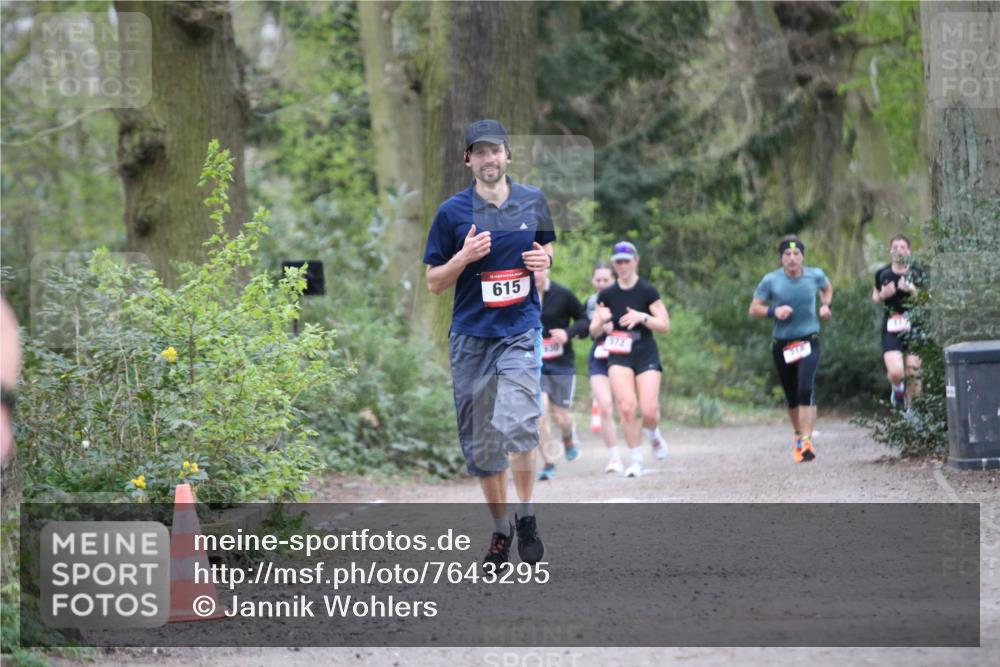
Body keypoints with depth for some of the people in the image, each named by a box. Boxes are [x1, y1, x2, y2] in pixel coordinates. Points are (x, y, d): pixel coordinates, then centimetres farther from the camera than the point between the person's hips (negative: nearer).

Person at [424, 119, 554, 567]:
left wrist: (544, 259, -1)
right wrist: (464, 257, -15)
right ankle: (500, 530, 22)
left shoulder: (533, 202, 5)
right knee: (480, 443, 5)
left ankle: (526, 517, -2)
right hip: (470, 337, 1)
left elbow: (546, 246, 23)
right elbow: (433, 282, 3)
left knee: (517, 426, -21)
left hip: (520, 332, -1)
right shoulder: (453, 212, -1)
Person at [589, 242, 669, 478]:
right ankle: (635, 459, 0)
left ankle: (653, 434, 26)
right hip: (619, 357, 2)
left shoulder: (647, 291, -4)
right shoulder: (607, 295, 4)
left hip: (646, 355, -2)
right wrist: (601, 320, -15)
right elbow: (594, 332, 8)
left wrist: (642, 317, -23)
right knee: (626, 407, -14)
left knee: (649, 411, -11)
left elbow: (665, 325, -6)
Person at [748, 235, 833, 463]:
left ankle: (807, 442, -24)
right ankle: (798, 435, 35)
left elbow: (827, 288, 23)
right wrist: (773, 311, -17)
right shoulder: (771, 280, -5)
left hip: (808, 342, -1)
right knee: (791, 397, 11)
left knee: (806, 389, -21)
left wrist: (825, 305, 4)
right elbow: (754, 309, 1)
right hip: (782, 345, 1)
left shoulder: (815, 275, -1)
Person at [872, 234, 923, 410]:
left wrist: (912, 290, -21)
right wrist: (883, 295, -7)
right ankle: (897, 389, 17)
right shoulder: (883, 274, 1)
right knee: (896, 372, -17)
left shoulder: (916, 274, -2)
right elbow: (875, 298, 16)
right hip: (891, 329, 0)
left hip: (914, 327, 0)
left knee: (912, 372, -4)